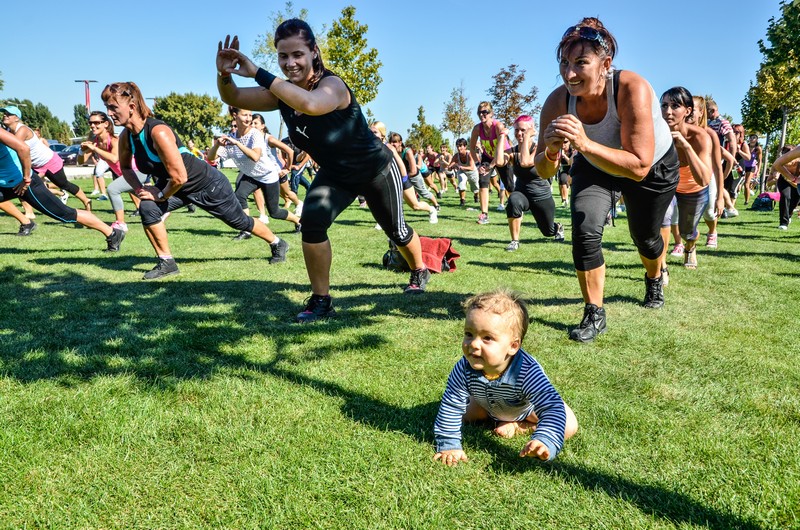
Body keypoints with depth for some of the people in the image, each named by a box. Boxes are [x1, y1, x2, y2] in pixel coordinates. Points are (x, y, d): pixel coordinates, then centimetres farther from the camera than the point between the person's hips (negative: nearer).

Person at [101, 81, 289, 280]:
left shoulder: (158, 132, -35)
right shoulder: (126, 137, -10)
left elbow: (179, 177, -35)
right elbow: (125, 167, 10)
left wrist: (160, 196, -20)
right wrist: (139, 189, -6)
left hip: (208, 184, -6)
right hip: (177, 186, 7)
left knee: (240, 221, 11)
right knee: (147, 208, -17)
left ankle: (277, 243, 38)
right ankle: (166, 263, -2)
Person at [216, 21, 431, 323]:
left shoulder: (332, 85, -32)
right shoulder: (284, 92, -12)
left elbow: (309, 104, -56)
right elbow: (233, 98, -16)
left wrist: (257, 73, -53)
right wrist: (224, 74, -38)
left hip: (376, 170, -4)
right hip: (334, 175, 5)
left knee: (396, 231, 13)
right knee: (311, 221, -21)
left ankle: (420, 272, 47)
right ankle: (321, 301, -7)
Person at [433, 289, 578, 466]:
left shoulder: (527, 372, -48)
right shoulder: (464, 369, -38)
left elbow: (553, 407, -52)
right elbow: (450, 406, -29)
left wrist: (544, 442, -70)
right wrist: (449, 445, -34)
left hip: (528, 407, -3)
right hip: (490, 405, 3)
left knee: (569, 427, -14)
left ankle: (519, 426, 1)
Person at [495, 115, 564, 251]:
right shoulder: (512, 152, -9)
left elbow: (525, 162, -39)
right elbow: (499, 162, -32)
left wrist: (526, 138, -32)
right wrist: (502, 138, -24)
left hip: (542, 196, -1)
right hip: (522, 193, 1)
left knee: (549, 231, 16)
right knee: (514, 200, -38)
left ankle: (558, 227, 58)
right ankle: (515, 241, -22)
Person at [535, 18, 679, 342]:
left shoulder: (632, 89, -39)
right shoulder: (558, 102, -29)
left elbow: (639, 167, -45)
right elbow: (543, 172, -22)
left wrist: (586, 145, -57)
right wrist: (550, 150, -45)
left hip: (656, 168, -2)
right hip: (595, 168, 2)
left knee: (645, 237, 17)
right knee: (584, 230, -21)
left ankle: (654, 280, 54)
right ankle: (594, 315, -3)